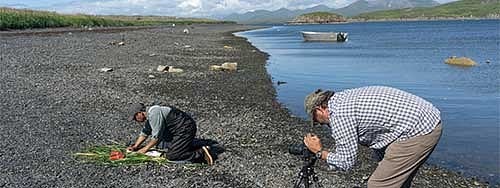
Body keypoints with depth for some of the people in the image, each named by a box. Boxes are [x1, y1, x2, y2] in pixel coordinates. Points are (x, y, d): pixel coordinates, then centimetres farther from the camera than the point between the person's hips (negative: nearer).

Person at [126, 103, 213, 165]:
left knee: (171, 156, -14)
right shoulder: (149, 114, 12)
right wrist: (135, 147, 17)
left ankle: (201, 154, -11)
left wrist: (144, 149, -7)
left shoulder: (154, 115, -21)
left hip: (186, 129, -11)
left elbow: (156, 136, -19)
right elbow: (144, 133, 23)